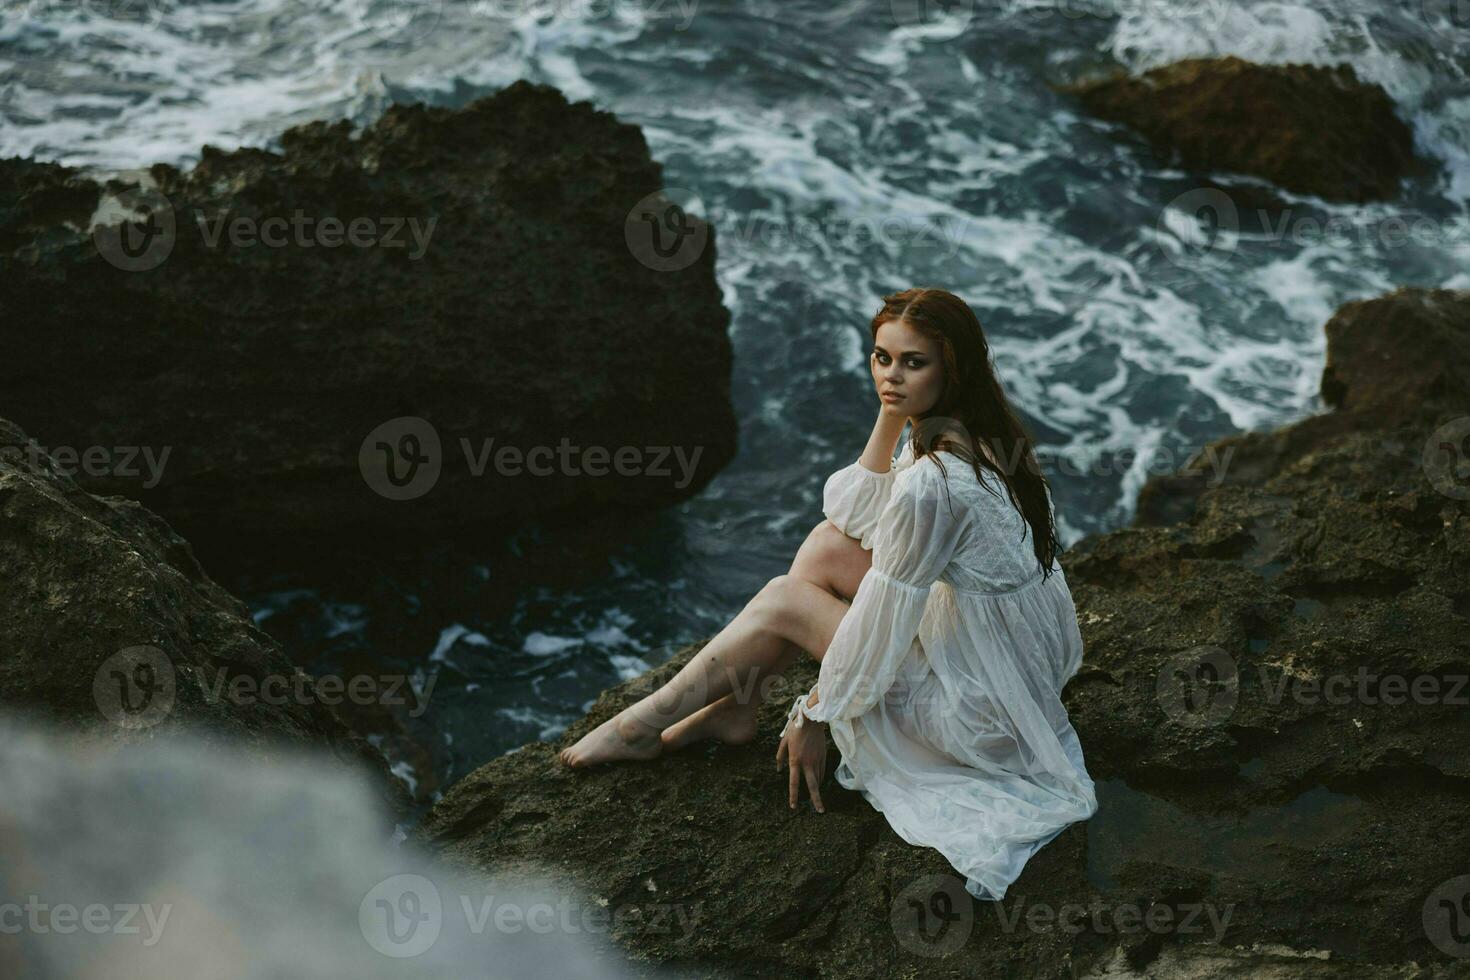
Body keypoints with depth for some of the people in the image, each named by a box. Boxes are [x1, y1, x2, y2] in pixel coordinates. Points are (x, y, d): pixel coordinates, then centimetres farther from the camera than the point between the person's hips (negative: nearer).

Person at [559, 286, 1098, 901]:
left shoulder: (930, 484, -29)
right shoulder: (980, 433, 0)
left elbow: (878, 630, -21)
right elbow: (854, 511, 8)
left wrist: (814, 717, -6)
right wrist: (889, 418, -6)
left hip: (985, 712, -8)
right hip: (1032, 663, 9)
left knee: (781, 602, 0)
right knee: (827, 544, 7)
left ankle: (642, 727, 18)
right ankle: (735, 708, 20)